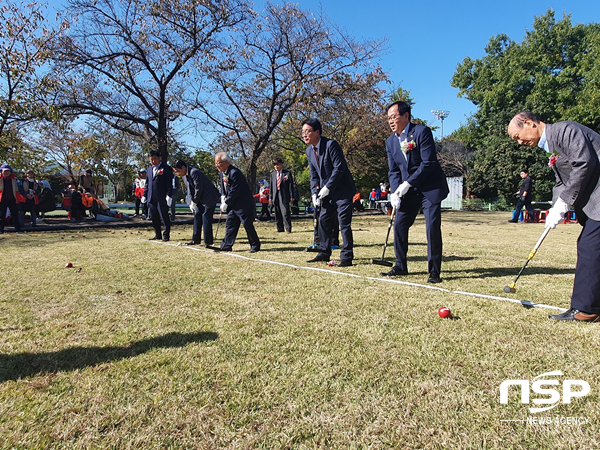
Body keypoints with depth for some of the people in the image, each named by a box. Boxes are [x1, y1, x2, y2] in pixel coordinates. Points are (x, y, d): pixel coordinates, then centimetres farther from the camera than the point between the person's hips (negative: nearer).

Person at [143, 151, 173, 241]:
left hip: (162, 199, -7)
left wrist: (169, 196, -15)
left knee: (164, 217, -3)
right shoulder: (149, 169, 20)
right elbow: (147, 184, 24)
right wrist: (144, 195, 18)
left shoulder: (166, 168, -2)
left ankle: (166, 235, 6)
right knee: (154, 218, 10)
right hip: (151, 198, 7)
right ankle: (157, 235, 19)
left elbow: (169, 184, -8)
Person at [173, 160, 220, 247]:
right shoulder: (184, 175, 6)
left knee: (206, 216, -11)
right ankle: (196, 239, 19)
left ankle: (207, 242, -7)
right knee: (197, 215, 10)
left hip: (209, 197, -9)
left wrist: (194, 202, -16)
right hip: (200, 199, 9)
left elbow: (198, 189, -24)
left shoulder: (194, 173, -23)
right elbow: (188, 190, 12)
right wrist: (190, 203, 2)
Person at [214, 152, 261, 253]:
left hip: (243, 204, -9)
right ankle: (227, 245, 13)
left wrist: (226, 203, -15)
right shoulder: (221, 173, 6)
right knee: (230, 223, 8)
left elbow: (234, 191, -22)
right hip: (232, 204, 9)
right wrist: (223, 196, 0)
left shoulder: (234, 172, -23)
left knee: (247, 224, -4)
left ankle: (255, 245, 10)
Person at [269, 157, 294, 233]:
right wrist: (270, 197, 11)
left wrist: (291, 196, -6)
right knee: (277, 213, 7)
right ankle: (280, 228, 16)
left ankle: (288, 228, -2)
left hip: (284, 196, -4)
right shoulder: (272, 174, 15)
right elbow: (271, 186, 16)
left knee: (285, 213, -9)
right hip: (276, 196, 5)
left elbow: (291, 185, 0)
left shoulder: (287, 173, 2)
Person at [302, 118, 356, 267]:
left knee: (344, 224, -6)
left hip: (342, 190, -8)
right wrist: (314, 193, -1)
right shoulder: (309, 151, 8)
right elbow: (314, 175, 12)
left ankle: (347, 257, 0)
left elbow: (339, 168, -20)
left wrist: (327, 187, -21)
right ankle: (324, 253, 22)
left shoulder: (331, 144, -16)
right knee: (323, 221, 9)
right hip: (327, 193, 8)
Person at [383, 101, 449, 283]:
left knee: (432, 227, -9)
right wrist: (394, 192, -10)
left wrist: (407, 183, -20)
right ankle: (400, 266, 19)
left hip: (430, 188, -6)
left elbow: (429, 163, -19)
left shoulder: (422, 132, -13)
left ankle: (434, 271, 3)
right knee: (399, 225, 4)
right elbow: (393, 170, 6)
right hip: (408, 191, 6)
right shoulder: (390, 141, 5)